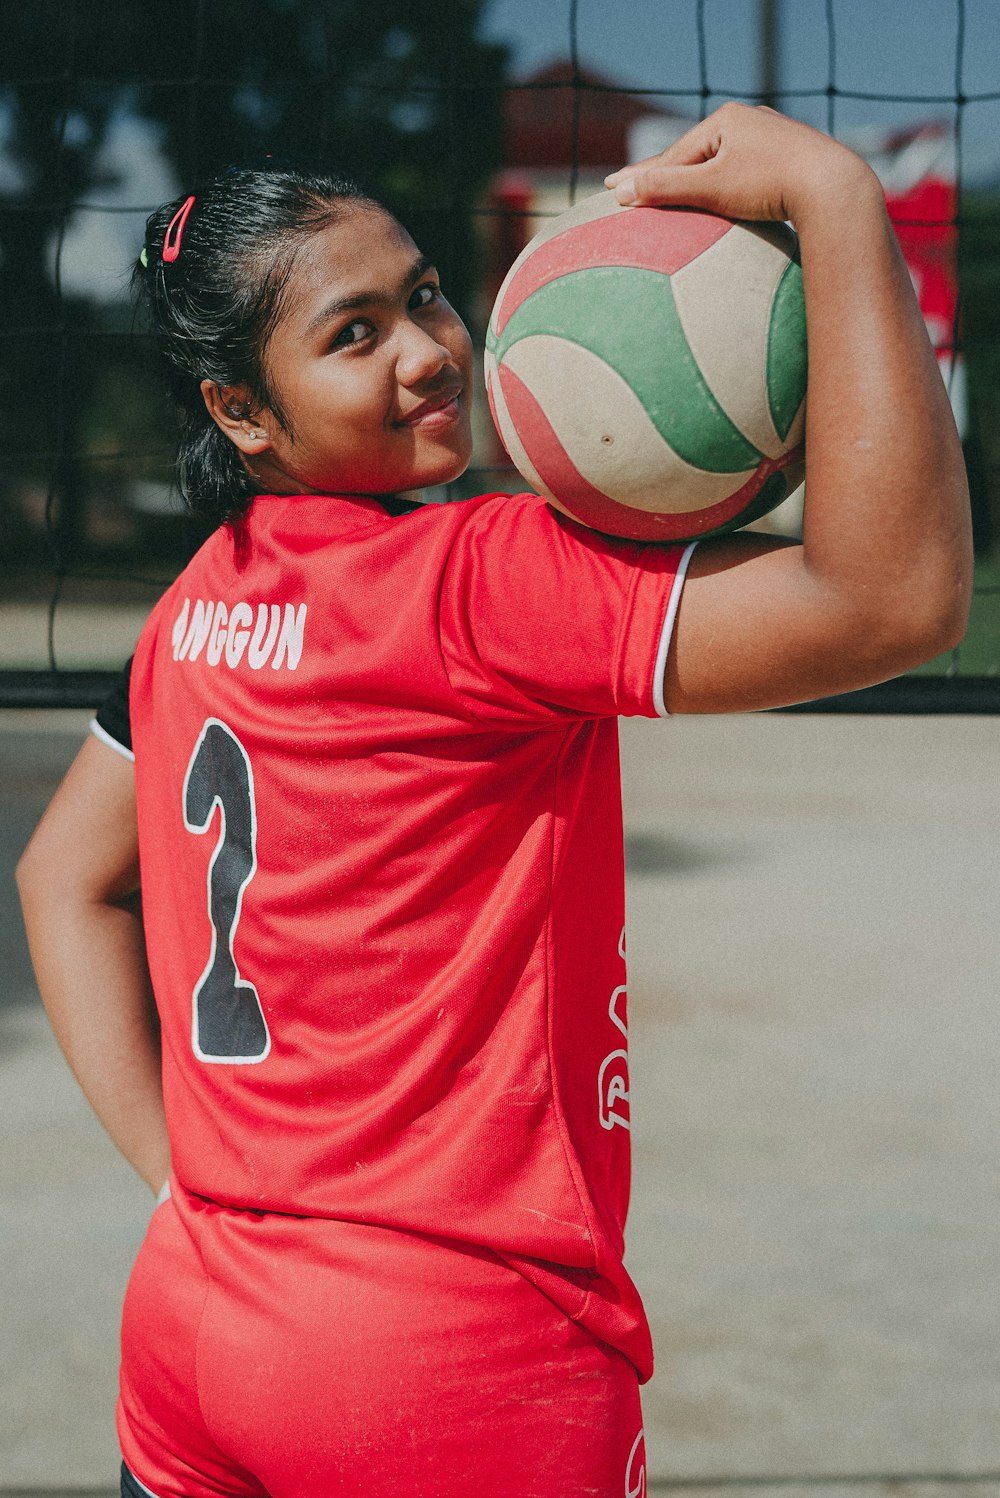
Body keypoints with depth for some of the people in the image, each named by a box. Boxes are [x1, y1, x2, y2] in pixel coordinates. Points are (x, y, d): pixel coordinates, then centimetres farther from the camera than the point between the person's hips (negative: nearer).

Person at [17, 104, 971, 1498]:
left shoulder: (202, 601, 5)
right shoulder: (465, 586, -19)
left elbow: (66, 875, 19)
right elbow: (896, 594, -28)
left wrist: (182, 1175, 13)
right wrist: (837, 197, -26)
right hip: (459, 1381, -7)